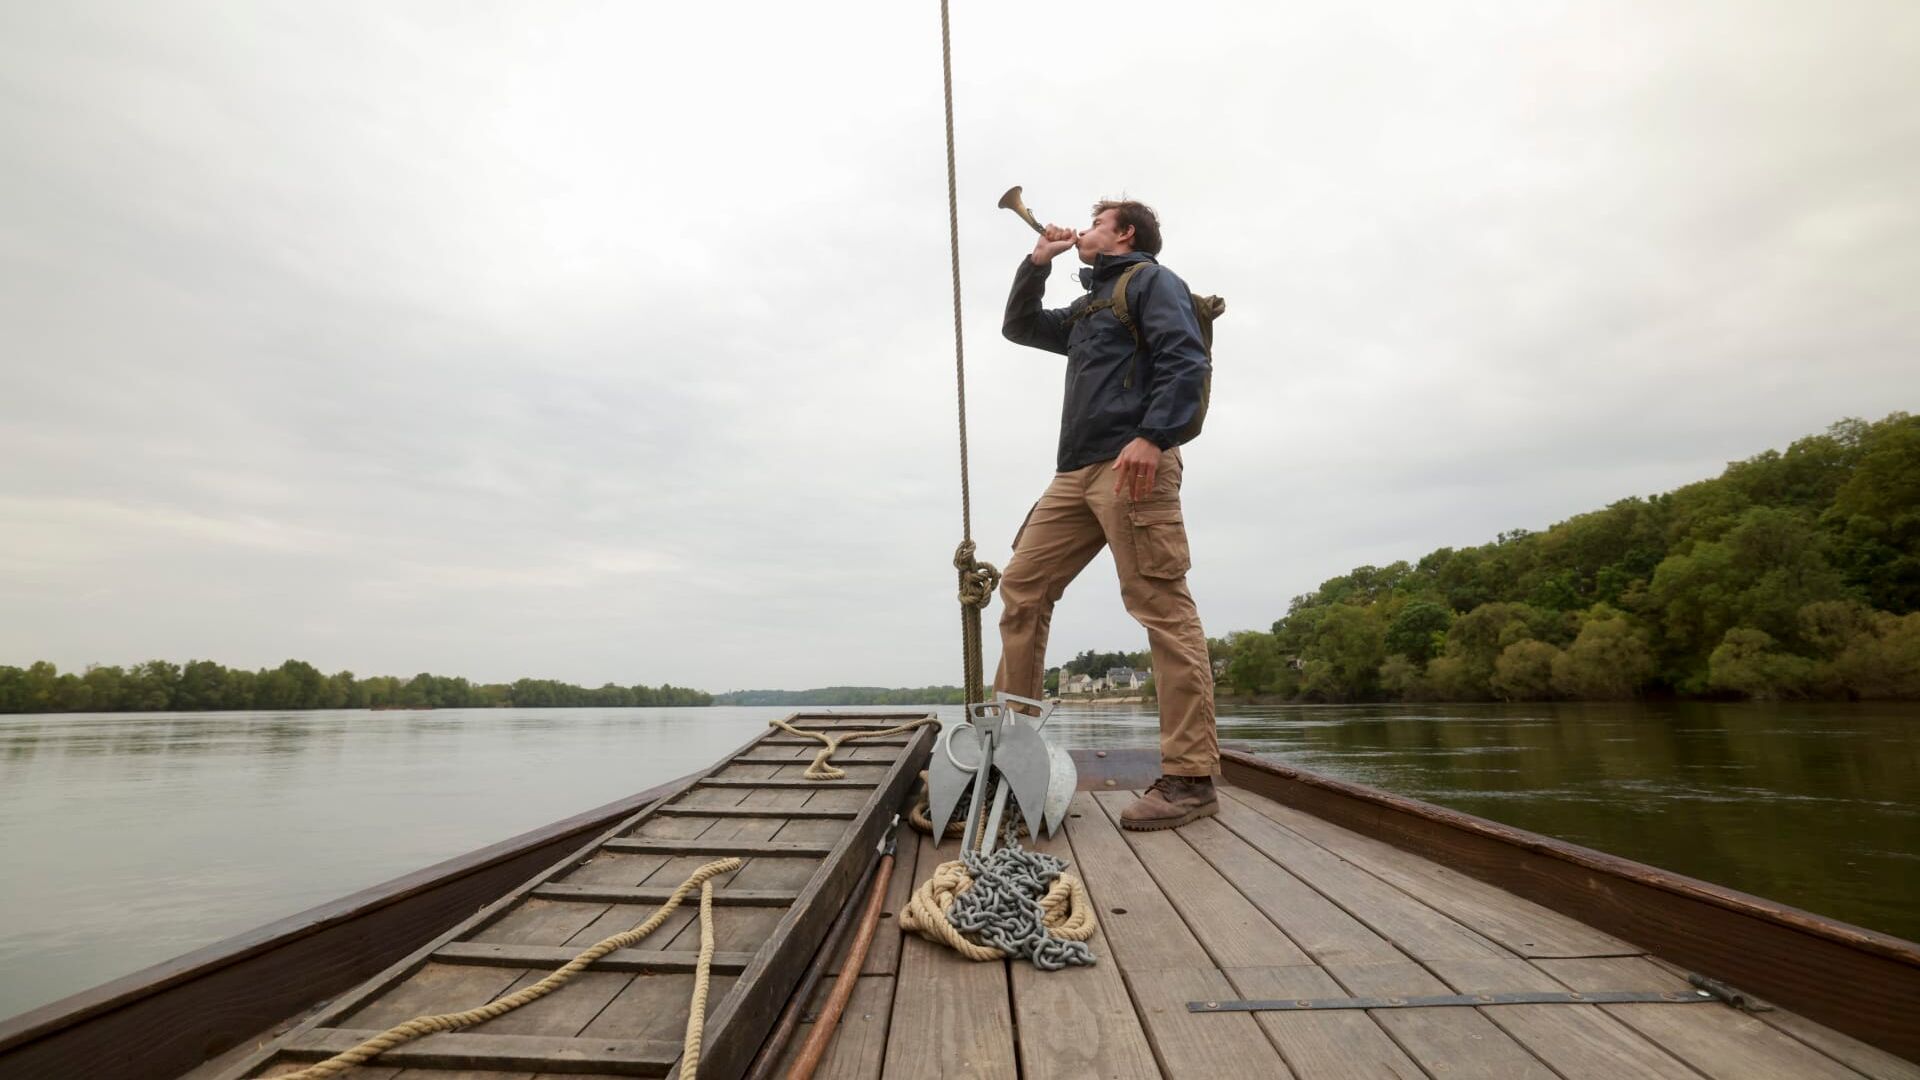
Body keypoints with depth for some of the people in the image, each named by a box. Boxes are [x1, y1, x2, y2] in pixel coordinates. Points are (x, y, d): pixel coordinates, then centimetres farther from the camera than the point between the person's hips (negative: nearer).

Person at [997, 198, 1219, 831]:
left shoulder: (1151, 280, 9)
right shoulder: (1087, 309, 33)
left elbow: (1187, 362, -7)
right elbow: (1018, 328, 41)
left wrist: (1152, 436, -22)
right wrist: (1037, 263, 29)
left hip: (1133, 464, -8)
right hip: (1077, 471, 9)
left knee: (1162, 608, -13)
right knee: (1022, 585, 4)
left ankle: (1190, 779, -10)